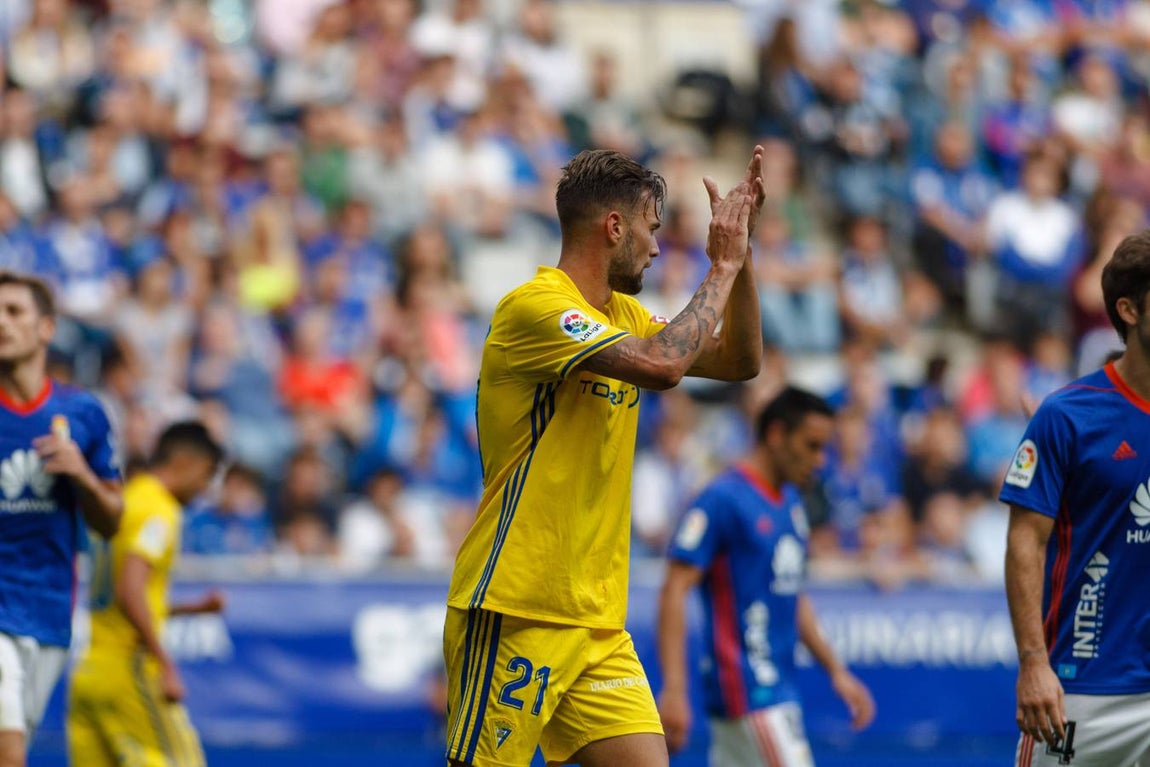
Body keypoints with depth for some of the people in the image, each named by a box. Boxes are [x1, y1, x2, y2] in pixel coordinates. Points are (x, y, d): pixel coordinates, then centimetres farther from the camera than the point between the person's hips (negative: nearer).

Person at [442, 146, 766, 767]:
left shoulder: (622, 315, 16)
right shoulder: (533, 306, -13)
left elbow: (739, 362, 22)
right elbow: (661, 364, -26)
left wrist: (738, 255, 10)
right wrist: (723, 265, -13)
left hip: (597, 621, 9)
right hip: (516, 616, -9)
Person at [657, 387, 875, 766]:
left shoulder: (791, 503, 15)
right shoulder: (722, 499, -11)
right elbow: (674, 592, -16)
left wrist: (836, 671, 20)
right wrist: (674, 689, -24)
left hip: (779, 688, 9)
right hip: (747, 688, -9)